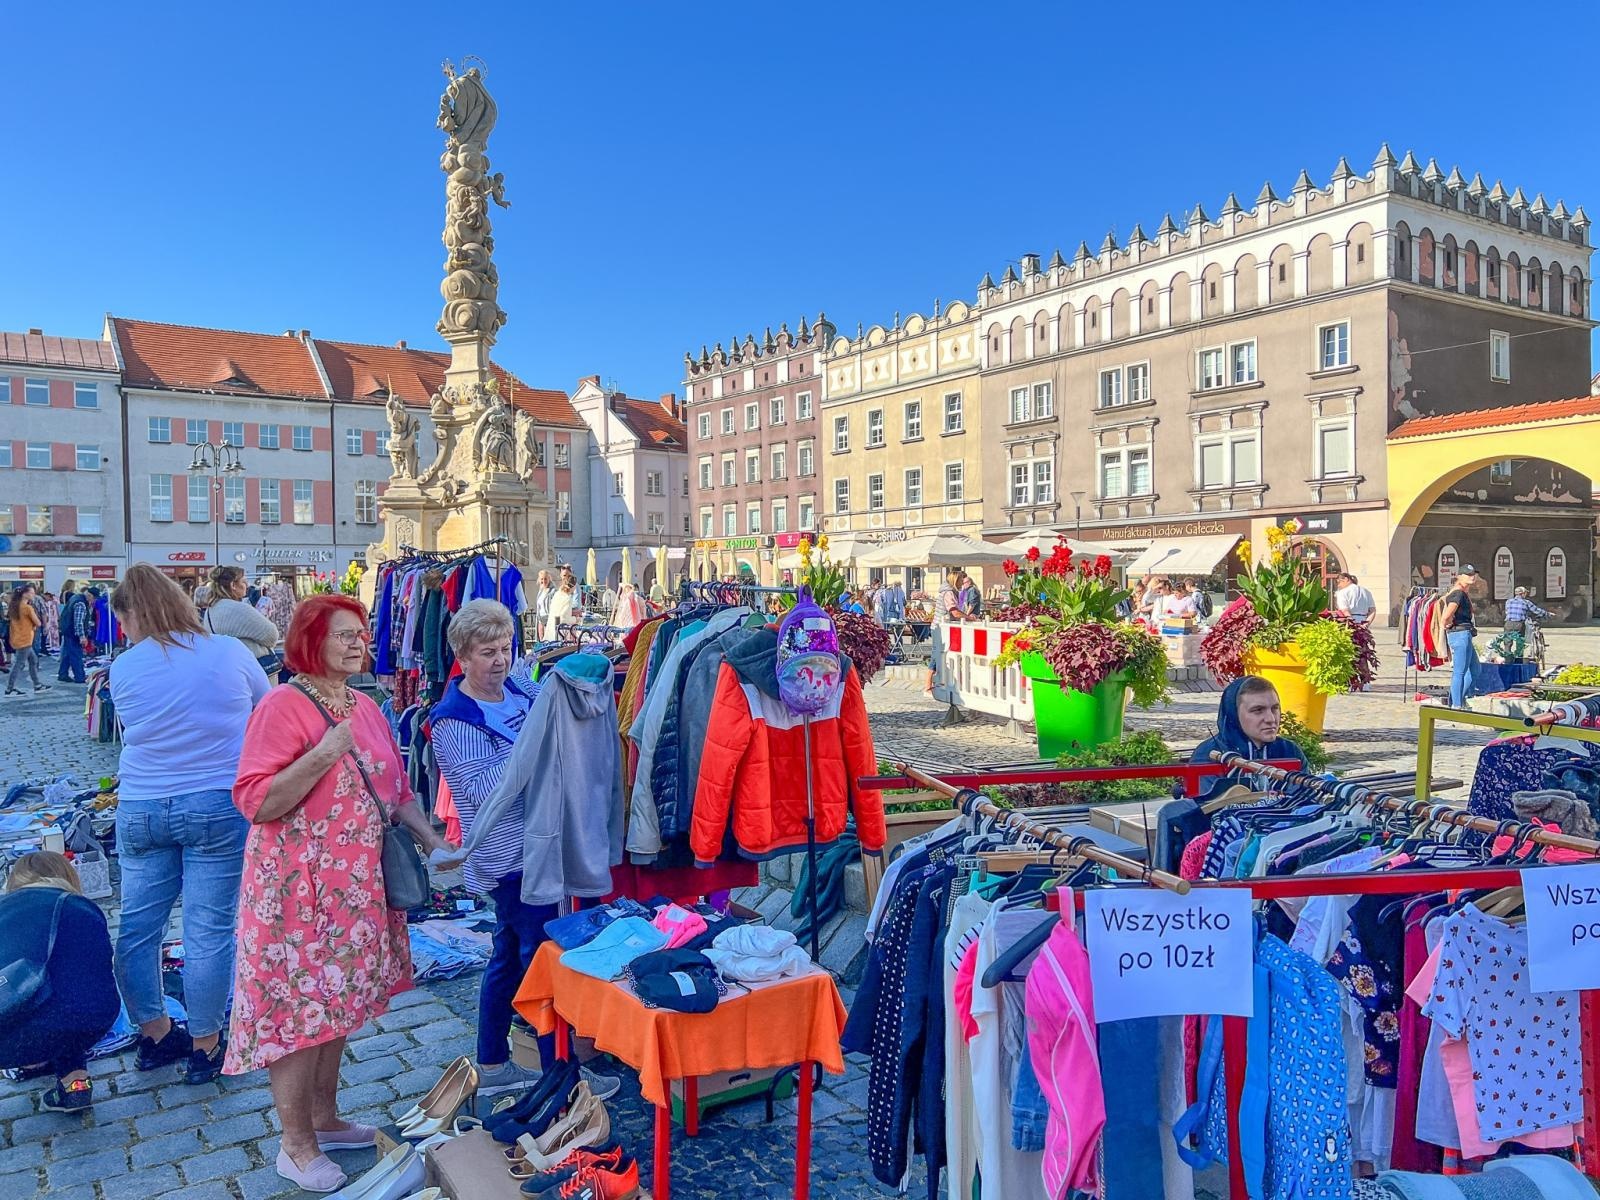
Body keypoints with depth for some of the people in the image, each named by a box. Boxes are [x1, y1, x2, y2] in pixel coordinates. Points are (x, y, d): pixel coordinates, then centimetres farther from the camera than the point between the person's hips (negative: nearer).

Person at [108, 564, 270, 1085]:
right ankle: (204, 1046, 17)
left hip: (140, 808, 2)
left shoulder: (123, 669, -3)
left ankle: (152, 1033, 32)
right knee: (209, 930, 6)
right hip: (219, 807, -2)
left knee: (137, 926, 17)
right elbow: (269, 708, 9)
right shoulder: (230, 652, -6)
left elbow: (136, 730, 10)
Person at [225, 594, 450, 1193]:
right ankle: (296, 1146, 19)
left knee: (336, 1002, 18)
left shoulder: (366, 708, 8)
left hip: (356, 886, 7)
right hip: (298, 890, -7)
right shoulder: (283, 705, -15)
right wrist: (323, 754, -28)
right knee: (298, 1009, 3)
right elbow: (256, 802, -21)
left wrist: (432, 841, 4)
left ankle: (325, 1119, 34)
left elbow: (395, 789, 14)